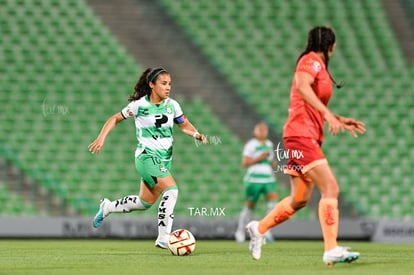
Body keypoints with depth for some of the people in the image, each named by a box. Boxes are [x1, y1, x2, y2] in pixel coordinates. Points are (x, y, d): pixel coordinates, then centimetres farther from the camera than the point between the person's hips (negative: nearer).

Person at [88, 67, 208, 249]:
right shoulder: (139, 105, -11)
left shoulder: (172, 105, 2)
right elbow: (115, 119, 1)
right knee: (171, 190, -24)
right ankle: (163, 238, -20)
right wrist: (101, 138, -8)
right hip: (147, 157, -7)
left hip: (164, 159, 7)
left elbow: (184, 125, 13)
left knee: (146, 202, 16)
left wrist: (196, 134, -7)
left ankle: (107, 207, 37)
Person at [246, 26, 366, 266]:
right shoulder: (311, 61, -8)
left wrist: (341, 121, 21)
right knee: (331, 188, -17)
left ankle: (259, 228, 27)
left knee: (300, 199, 14)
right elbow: (302, 86, -29)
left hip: (310, 137, 10)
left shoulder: (319, 66, 21)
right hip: (301, 133, -10)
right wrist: (328, 115, -34)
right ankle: (331, 250, -21)